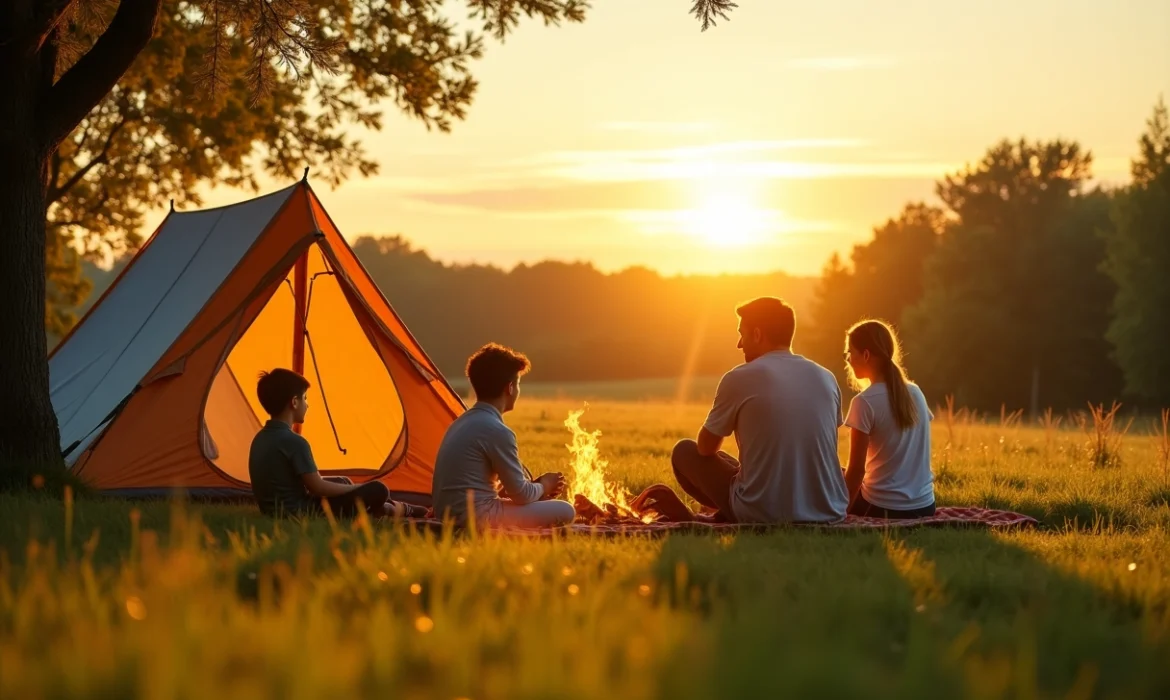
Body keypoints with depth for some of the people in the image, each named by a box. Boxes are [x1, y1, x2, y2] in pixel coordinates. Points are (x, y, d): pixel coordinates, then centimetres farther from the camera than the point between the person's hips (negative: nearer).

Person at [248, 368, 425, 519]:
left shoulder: (260, 438, 8)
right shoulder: (294, 442, -20)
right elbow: (317, 487, -18)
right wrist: (357, 488, -2)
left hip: (275, 511, 10)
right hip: (300, 514, -10)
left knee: (342, 482, 29)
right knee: (377, 490, -7)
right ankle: (395, 511, 25)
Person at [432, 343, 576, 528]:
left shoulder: (462, 422, 15)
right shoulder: (497, 430, -14)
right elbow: (521, 494, -9)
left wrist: (538, 486, 19)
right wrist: (543, 487, 13)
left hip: (449, 516, 10)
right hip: (476, 518, -10)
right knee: (564, 511, -6)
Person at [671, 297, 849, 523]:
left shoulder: (739, 379, -7)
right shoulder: (826, 378, 6)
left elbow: (705, 448, 6)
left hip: (762, 515, -3)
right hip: (828, 513, 4)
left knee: (684, 451, 18)